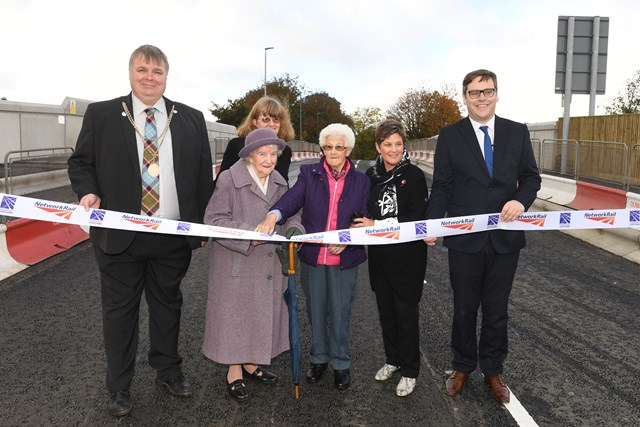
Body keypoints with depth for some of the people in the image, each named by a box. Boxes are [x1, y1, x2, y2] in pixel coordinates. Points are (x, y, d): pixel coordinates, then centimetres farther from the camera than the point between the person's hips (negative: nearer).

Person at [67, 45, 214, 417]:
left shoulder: (191, 119, 6)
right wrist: (88, 192, -16)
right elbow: (81, 162, 5)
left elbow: (204, 175, 8)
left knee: (168, 306, 16)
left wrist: (202, 225, 4)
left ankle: (168, 371, 37)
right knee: (120, 312, 10)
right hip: (119, 236, -1)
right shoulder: (101, 114, 1)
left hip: (174, 237, 2)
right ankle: (119, 388, 28)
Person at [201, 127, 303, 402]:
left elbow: (288, 214, 11)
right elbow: (213, 219, -15)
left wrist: (293, 228, -12)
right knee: (236, 314, 5)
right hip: (235, 263, -6)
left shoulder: (279, 182, 7)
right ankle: (234, 372, 21)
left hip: (268, 263, 6)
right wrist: (248, 235, -24)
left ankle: (251, 364, 33)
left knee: (263, 312, 15)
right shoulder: (229, 179, -13)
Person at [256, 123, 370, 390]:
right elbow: (293, 198, -15)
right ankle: (319, 358, 34)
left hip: (344, 259, -1)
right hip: (312, 257, 1)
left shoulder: (360, 181, 4)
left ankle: (340, 363, 26)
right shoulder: (309, 174, 3)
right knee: (316, 311, 15)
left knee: (340, 313, 7)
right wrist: (274, 215, -36)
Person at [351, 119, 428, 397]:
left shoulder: (414, 175, -9)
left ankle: (409, 371, 20)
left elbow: (417, 217, -14)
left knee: (406, 314, 4)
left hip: (407, 256, -5)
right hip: (379, 256, 5)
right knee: (386, 311, 16)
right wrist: (359, 227, -4)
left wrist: (377, 225, -16)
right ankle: (392, 359, 35)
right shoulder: (371, 175, 5)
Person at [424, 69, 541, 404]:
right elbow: (441, 186, -2)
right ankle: (462, 367, 34)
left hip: (505, 238, 1)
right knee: (464, 309, 14)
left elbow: (531, 176, 6)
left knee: (496, 310, 14)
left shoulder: (517, 132, 3)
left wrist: (521, 200, -15)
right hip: (464, 239, -1)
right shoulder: (450, 135, -1)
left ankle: (493, 370, 33)